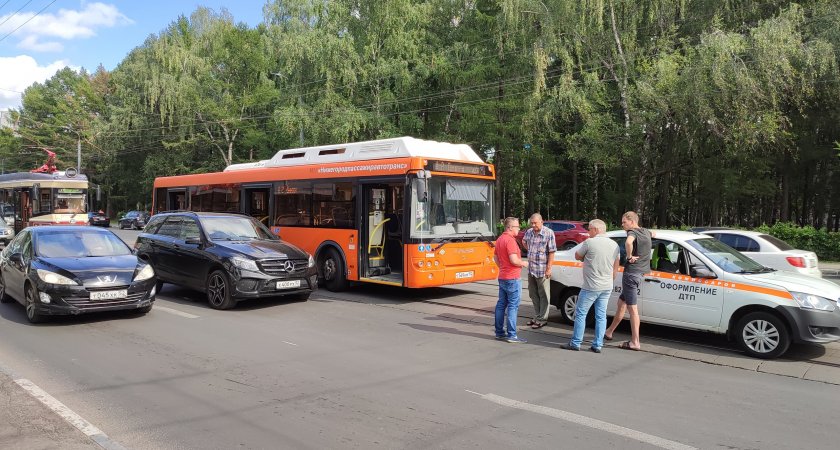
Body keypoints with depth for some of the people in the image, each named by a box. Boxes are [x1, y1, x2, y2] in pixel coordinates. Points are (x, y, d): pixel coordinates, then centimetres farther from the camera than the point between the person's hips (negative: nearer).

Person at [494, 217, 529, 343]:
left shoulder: (499, 239, 12)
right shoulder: (510, 240, -18)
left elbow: (495, 257, 21)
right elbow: (514, 260, -24)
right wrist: (524, 263, -7)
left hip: (502, 277, 9)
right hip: (512, 278, -9)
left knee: (501, 304, 12)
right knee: (513, 306, -5)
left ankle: (499, 332, 18)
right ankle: (511, 335, -4)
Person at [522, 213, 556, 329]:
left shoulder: (548, 233, -12)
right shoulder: (529, 232, 6)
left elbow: (551, 252, -13)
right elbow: (524, 241, 29)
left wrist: (548, 268, -17)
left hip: (542, 270, -7)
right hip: (531, 269, 7)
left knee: (543, 296, 4)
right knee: (533, 295, 16)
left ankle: (542, 319, 12)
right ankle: (537, 316, 28)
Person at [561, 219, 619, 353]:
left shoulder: (589, 242, -13)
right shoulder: (614, 245, 7)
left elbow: (577, 256, 1)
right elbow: (616, 268, 13)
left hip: (591, 287, -6)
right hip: (607, 287, 6)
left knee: (580, 314, 4)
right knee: (601, 316, 10)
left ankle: (575, 343, 8)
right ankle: (598, 345, 12)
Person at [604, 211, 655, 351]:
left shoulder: (633, 232, -13)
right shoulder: (646, 232, 14)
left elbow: (628, 242, -38)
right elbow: (653, 234, 39)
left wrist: (629, 256, -24)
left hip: (631, 272, -9)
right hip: (640, 272, 9)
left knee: (632, 308, -6)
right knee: (621, 302, 18)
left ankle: (635, 342, -4)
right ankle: (609, 332, 29)